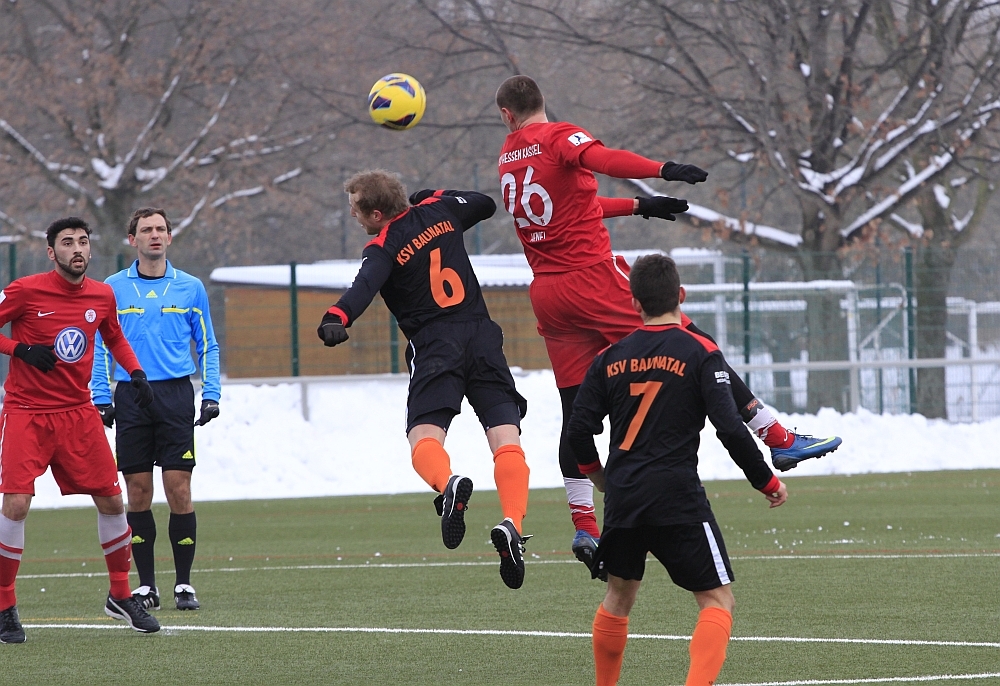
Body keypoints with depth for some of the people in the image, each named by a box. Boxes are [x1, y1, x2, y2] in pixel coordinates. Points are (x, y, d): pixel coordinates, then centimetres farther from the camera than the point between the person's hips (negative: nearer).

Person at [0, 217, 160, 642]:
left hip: (78, 412, 5)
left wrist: (135, 374, 7)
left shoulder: (102, 296, 4)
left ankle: (120, 596, 21)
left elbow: (114, 337, 22)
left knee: (111, 500, 4)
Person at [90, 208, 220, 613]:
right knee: (138, 492, 0)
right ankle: (146, 586, 7)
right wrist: (101, 398, 1)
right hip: (130, 397, 0)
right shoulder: (113, 289, 6)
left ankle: (184, 584, 2)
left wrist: (211, 395, 2)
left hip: (176, 395, 0)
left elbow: (208, 346, 12)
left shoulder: (190, 288, 7)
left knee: (178, 488, -6)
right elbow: (101, 347, 9)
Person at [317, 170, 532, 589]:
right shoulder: (438, 211, 11)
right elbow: (486, 205, 31)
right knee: (505, 438, -4)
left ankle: (448, 485, -43)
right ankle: (512, 523, -24)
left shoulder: (383, 249, -5)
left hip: (435, 346, -4)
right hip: (482, 336, 4)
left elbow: (365, 286, -27)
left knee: (423, 437, -9)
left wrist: (338, 317, -43)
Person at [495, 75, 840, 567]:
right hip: (593, 277, -6)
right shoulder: (559, 137, -3)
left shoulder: (508, 158, 18)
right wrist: (664, 170, -39)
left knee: (576, 411, 7)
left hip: (546, 295, 6)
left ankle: (583, 527, 3)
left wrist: (638, 207, 32)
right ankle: (779, 440, -5)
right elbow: (598, 159, -26)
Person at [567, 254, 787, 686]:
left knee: (619, 597, 23)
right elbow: (729, 428, -13)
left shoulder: (611, 357, 8)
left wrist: (597, 475, 28)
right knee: (718, 601, -2)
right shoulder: (700, 353, -5)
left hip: (622, 499, 5)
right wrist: (768, 483, 0)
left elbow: (579, 429, 8)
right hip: (678, 498, -5)